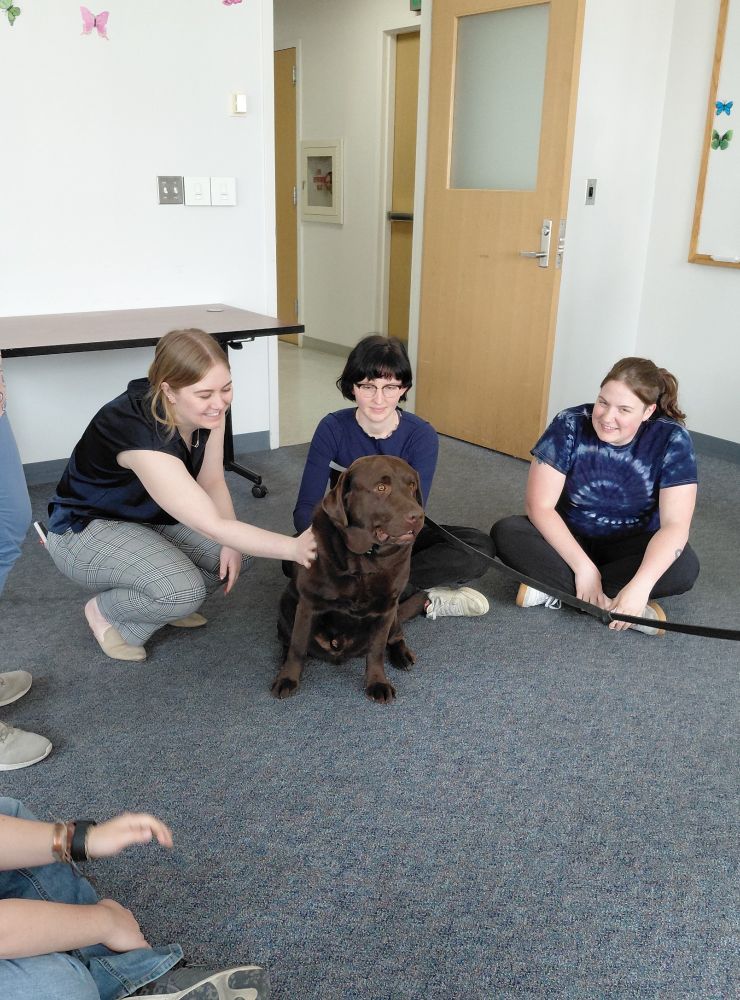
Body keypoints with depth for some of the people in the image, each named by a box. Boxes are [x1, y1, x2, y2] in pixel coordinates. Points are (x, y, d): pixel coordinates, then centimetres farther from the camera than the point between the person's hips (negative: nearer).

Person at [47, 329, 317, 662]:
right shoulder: (139, 429, -38)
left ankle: (164, 602, 13)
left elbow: (212, 481, -4)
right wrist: (293, 548, -42)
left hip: (151, 516, 7)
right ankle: (105, 612, 1)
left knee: (236, 553, -14)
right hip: (86, 529, -7)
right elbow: (212, 526, -40)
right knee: (184, 591, -30)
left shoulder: (209, 410, -16)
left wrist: (231, 542, -19)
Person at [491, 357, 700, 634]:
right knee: (505, 533, -26)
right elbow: (540, 506, -20)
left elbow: (675, 524, -24)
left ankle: (553, 589, -25)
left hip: (630, 546, 0)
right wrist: (583, 567, -30)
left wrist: (639, 587, -40)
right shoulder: (570, 425, -19)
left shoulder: (671, 439, -18)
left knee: (684, 567, -31)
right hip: (569, 538, 0)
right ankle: (613, 605, -29)